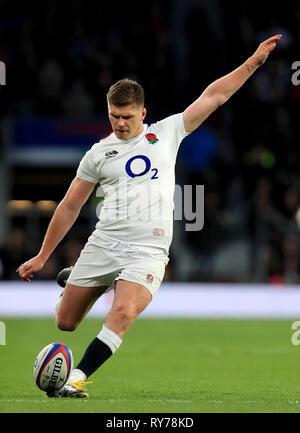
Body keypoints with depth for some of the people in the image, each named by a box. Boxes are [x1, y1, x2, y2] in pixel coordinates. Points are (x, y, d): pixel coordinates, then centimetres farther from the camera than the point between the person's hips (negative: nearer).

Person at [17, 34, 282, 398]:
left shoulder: (167, 133, 9)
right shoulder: (98, 154, 10)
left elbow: (213, 96, 10)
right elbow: (70, 206, 15)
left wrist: (255, 61, 7)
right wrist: (42, 257, 15)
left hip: (148, 250, -2)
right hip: (103, 244, 2)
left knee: (122, 314, -27)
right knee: (65, 322, 3)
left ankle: (76, 380, -26)